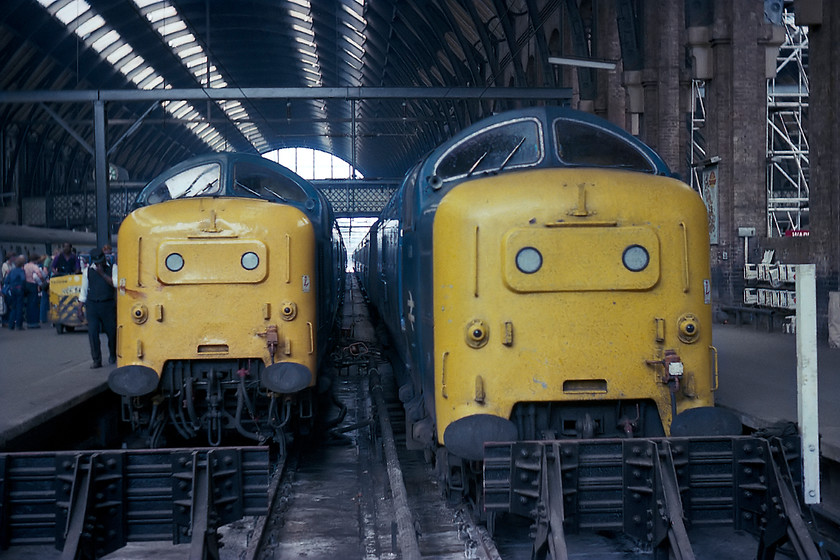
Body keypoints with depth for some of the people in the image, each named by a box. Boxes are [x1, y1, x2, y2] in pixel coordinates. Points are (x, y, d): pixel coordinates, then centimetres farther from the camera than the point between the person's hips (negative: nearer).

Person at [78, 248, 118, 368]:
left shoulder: (112, 268, 2)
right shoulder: (88, 271, 6)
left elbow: (116, 283, -12)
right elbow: (84, 290, 10)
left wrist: (103, 273, -15)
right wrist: (80, 308, 6)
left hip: (108, 305, -1)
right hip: (92, 305, 1)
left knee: (112, 331, 6)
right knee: (92, 333, -6)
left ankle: (113, 356, 31)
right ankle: (96, 360, 1)